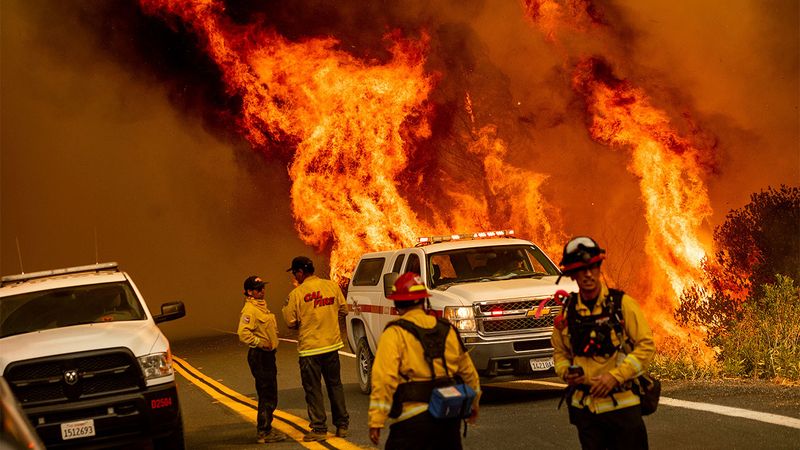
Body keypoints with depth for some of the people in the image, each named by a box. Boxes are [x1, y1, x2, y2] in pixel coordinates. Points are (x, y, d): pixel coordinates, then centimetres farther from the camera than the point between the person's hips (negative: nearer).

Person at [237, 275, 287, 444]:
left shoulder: (261, 306, 15)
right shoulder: (249, 310, -17)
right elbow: (243, 334, -28)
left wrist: (271, 343, 16)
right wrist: (261, 343, -22)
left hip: (267, 354, 10)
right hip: (259, 356, -10)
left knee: (269, 394, 17)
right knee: (267, 395, -9)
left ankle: (266, 429, 27)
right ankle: (263, 433, -6)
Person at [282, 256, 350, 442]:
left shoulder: (297, 294, -14)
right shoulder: (332, 286, -1)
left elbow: (291, 322, -10)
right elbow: (343, 309, 8)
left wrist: (286, 307, 9)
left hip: (309, 348, -4)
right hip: (332, 344, 4)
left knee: (313, 389, 4)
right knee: (335, 385, 16)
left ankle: (319, 429, 4)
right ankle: (342, 425, 21)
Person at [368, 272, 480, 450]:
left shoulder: (395, 334, -7)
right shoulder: (447, 330, 11)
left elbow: (384, 379, -17)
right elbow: (468, 371, 20)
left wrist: (376, 421, -16)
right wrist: (473, 402, 35)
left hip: (413, 418, -6)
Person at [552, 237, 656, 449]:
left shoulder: (622, 304, -5)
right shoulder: (567, 311, 5)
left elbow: (646, 346, -7)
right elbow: (560, 352, 18)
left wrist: (615, 376, -15)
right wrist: (566, 373, -4)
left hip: (622, 405, -3)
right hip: (584, 406, 4)